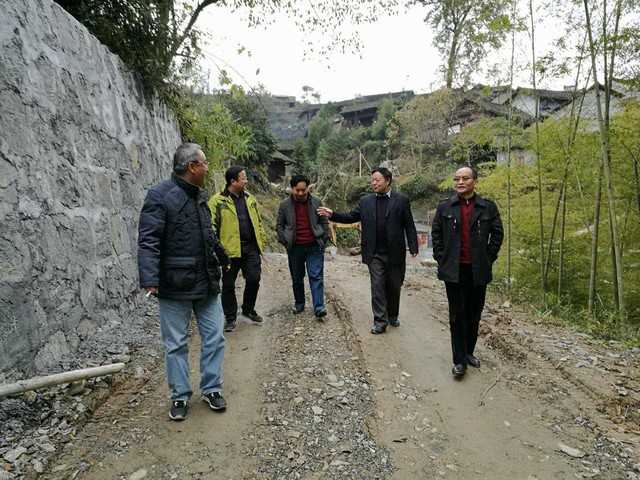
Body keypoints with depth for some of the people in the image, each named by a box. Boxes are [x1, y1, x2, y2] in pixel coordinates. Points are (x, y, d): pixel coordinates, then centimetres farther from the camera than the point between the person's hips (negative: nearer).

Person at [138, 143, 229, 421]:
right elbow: (148, 241, -18)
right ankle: (180, 396, 26)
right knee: (176, 344, 9)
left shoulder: (200, 196, 11)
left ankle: (211, 389, 28)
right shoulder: (160, 196, -12)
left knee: (214, 338, 11)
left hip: (207, 283, 7)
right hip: (175, 286, -6)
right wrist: (150, 279, -26)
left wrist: (222, 258, 30)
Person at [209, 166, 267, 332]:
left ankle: (249, 309, 29)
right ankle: (230, 317, 23)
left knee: (254, 280, 6)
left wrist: (261, 242, 11)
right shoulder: (218, 201, -6)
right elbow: (211, 226, -9)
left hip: (251, 248, 5)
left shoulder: (249, 198, 12)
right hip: (230, 250, -4)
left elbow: (258, 221, 16)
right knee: (229, 285, 7)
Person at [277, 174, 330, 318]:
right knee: (297, 278, 12)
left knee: (316, 276, -5)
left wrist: (324, 240, 1)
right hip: (295, 248, 1)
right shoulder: (285, 205, 1)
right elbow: (279, 225, 7)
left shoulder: (316, 203, 2)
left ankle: (319, 307, -5)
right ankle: (299, 304, 28)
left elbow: (324, 222, 8)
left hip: (314, 247, -1)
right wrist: (284, 241, -1)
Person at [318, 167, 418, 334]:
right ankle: (380, 321, 8)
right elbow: (351, 217, 8)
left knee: (394, 287, 13)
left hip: (395, 253, -1)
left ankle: (393, 316, 33)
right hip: (374, 254, 1)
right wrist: (332, 214, -6)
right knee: (377, 287, 1)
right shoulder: (366, 202, 7)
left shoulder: (401, 200, -1)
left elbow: (409, 225, -2)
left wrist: (413, 247, -9)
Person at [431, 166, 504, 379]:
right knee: (457, 315, 2)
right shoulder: (445, 208, 5)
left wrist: (488, 259, 0)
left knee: (474, 314, 11)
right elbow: (436, 234, 7)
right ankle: (459, 360, 9)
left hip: (478, 270, 1)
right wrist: (441, 258, 0)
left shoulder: (488, 207, 3)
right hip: (454, 270, -1)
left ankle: (469, 352, 28)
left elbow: (497, 234, 6)